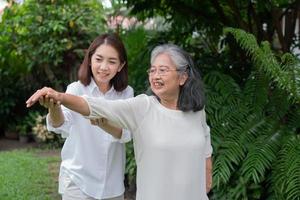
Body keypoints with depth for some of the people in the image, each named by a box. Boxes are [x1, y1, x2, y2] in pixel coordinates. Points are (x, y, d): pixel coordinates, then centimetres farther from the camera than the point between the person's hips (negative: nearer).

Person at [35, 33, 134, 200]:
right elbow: (62, 125, -25)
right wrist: (54, 108, -48)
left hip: (113, 182, 2)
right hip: (78, 179, -2)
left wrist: (105, 124, -38)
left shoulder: (126, 93, -1)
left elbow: (125, 134, -16)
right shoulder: (76, 89, -8)